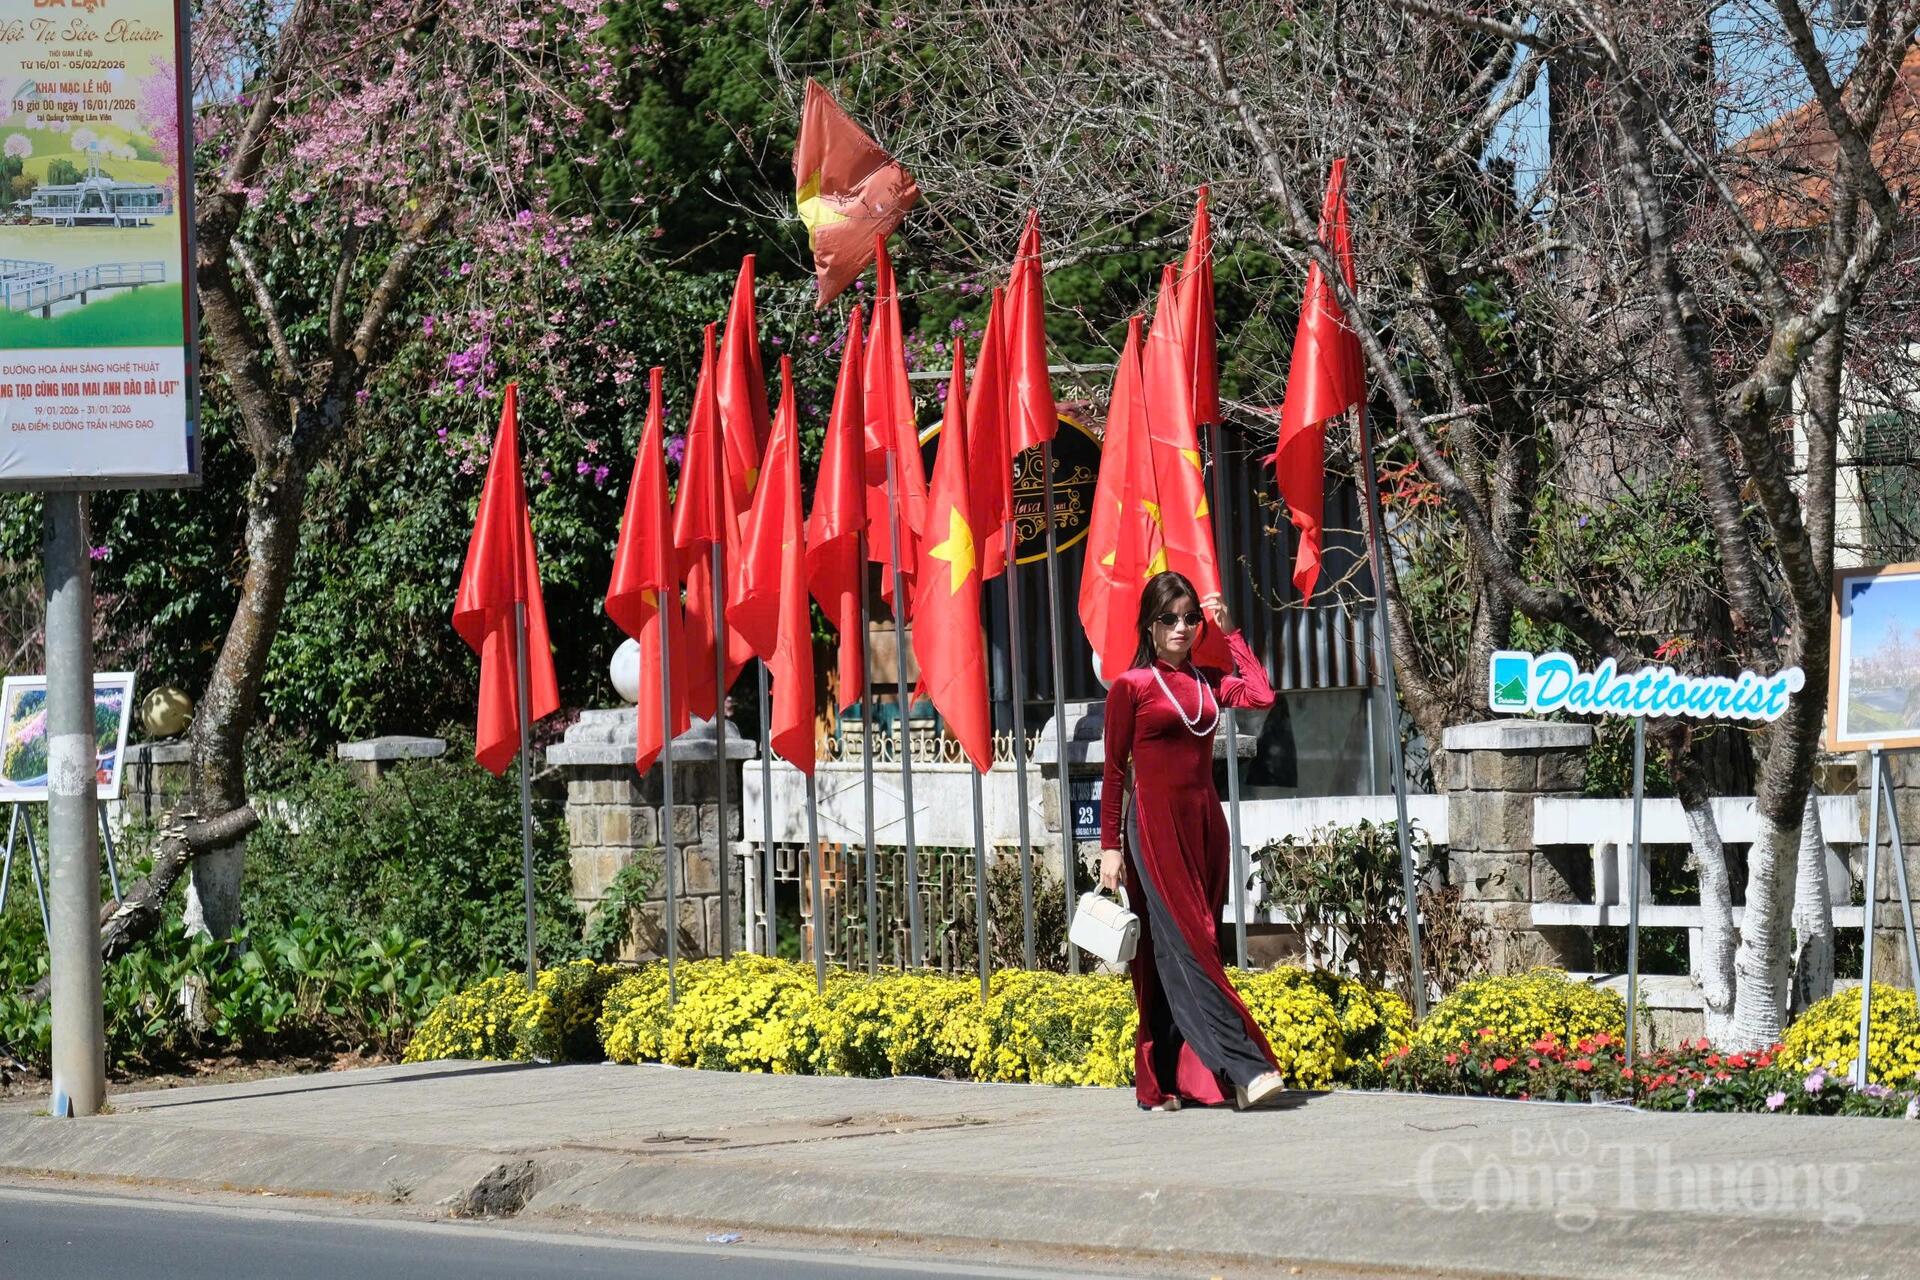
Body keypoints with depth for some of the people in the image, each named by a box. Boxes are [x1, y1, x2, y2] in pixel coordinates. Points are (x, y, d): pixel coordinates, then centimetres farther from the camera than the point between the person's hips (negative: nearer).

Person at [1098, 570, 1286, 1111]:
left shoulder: (1207, 682, 13)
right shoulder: (1132, 686, 0)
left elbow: (1262, 695, -5)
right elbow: (1114, 771, 0)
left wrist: (1229, 634, 4)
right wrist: (1110, 847, -4)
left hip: (1205, 824, 6)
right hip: (1156, 827, -6)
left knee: (1192, 950, 3)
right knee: (1184, 948, -13)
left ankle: (1169, 1081, 6)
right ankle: (1244, 1070, -22)